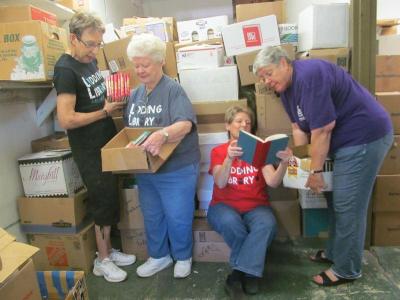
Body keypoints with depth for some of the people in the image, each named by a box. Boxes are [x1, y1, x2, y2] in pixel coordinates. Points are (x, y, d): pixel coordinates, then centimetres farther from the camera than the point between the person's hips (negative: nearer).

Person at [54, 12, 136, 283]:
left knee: (110, 198, 15)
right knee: (103, 200, 2)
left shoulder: (91, 61, 8)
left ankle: (108, 250, 31)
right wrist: (105, 111, -16)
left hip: (107, 141, 8)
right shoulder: (66, 70, -18)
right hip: (89, 149, -8)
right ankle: (102, 260, 21)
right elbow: (66, 120, -24)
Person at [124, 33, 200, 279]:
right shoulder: (135, 94, 7)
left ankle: (183, 257, 32)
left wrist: (162, 135, -47)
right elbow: (128, 129, 13)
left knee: (177, 217, 7)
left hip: (177, 169, -6)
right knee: (152, 216, 18)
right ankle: (159, 256, 40)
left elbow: (185, 124, -28)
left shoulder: (173, 90, -14)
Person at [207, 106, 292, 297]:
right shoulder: (218, 151, 2)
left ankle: (238, 274, -18)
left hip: (255, 207, 1)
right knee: (230, 223, -34)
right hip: (225, 206, -1)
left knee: (267, 224, -31)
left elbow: (272, 182, -8)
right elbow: (220, 183, -15)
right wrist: (229, 158, -33)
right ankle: (249, 272, -9)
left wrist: (284, 163, -28)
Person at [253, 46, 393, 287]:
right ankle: (334, 253, 34)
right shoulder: (286, 87, 6)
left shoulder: (309, 76, -24)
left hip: (365, 136, -10)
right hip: (344, 141, 10)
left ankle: (346, 270, 14)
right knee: (336, 201, 17)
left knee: (348, 206, -3)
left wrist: (316, 170, -17)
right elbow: (299, 127, 9)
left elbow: (322, 129, -25)